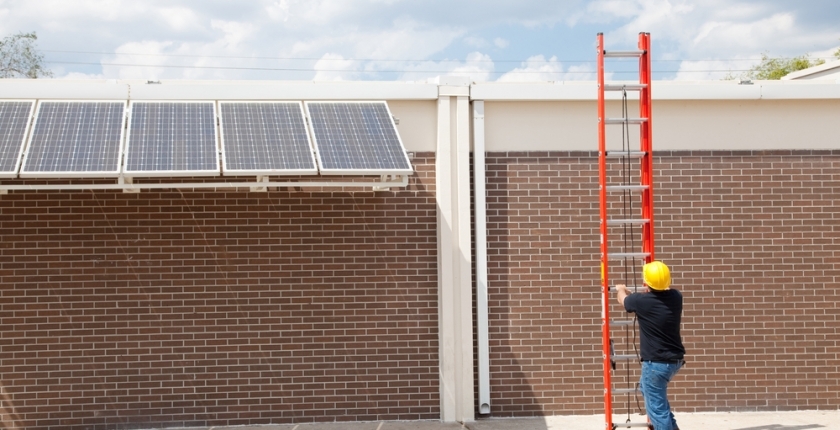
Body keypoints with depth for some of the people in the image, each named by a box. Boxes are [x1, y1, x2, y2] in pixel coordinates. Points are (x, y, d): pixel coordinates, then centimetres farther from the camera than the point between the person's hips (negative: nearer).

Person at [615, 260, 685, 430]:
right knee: (647, 387, 30)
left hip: (656, 363, -7)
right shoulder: (676, 297, -3)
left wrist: (620, 289, 31)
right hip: (675, 359, 7)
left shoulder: (641, 301, -16)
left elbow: (623, 299, 9)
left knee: (657, 408, 1)